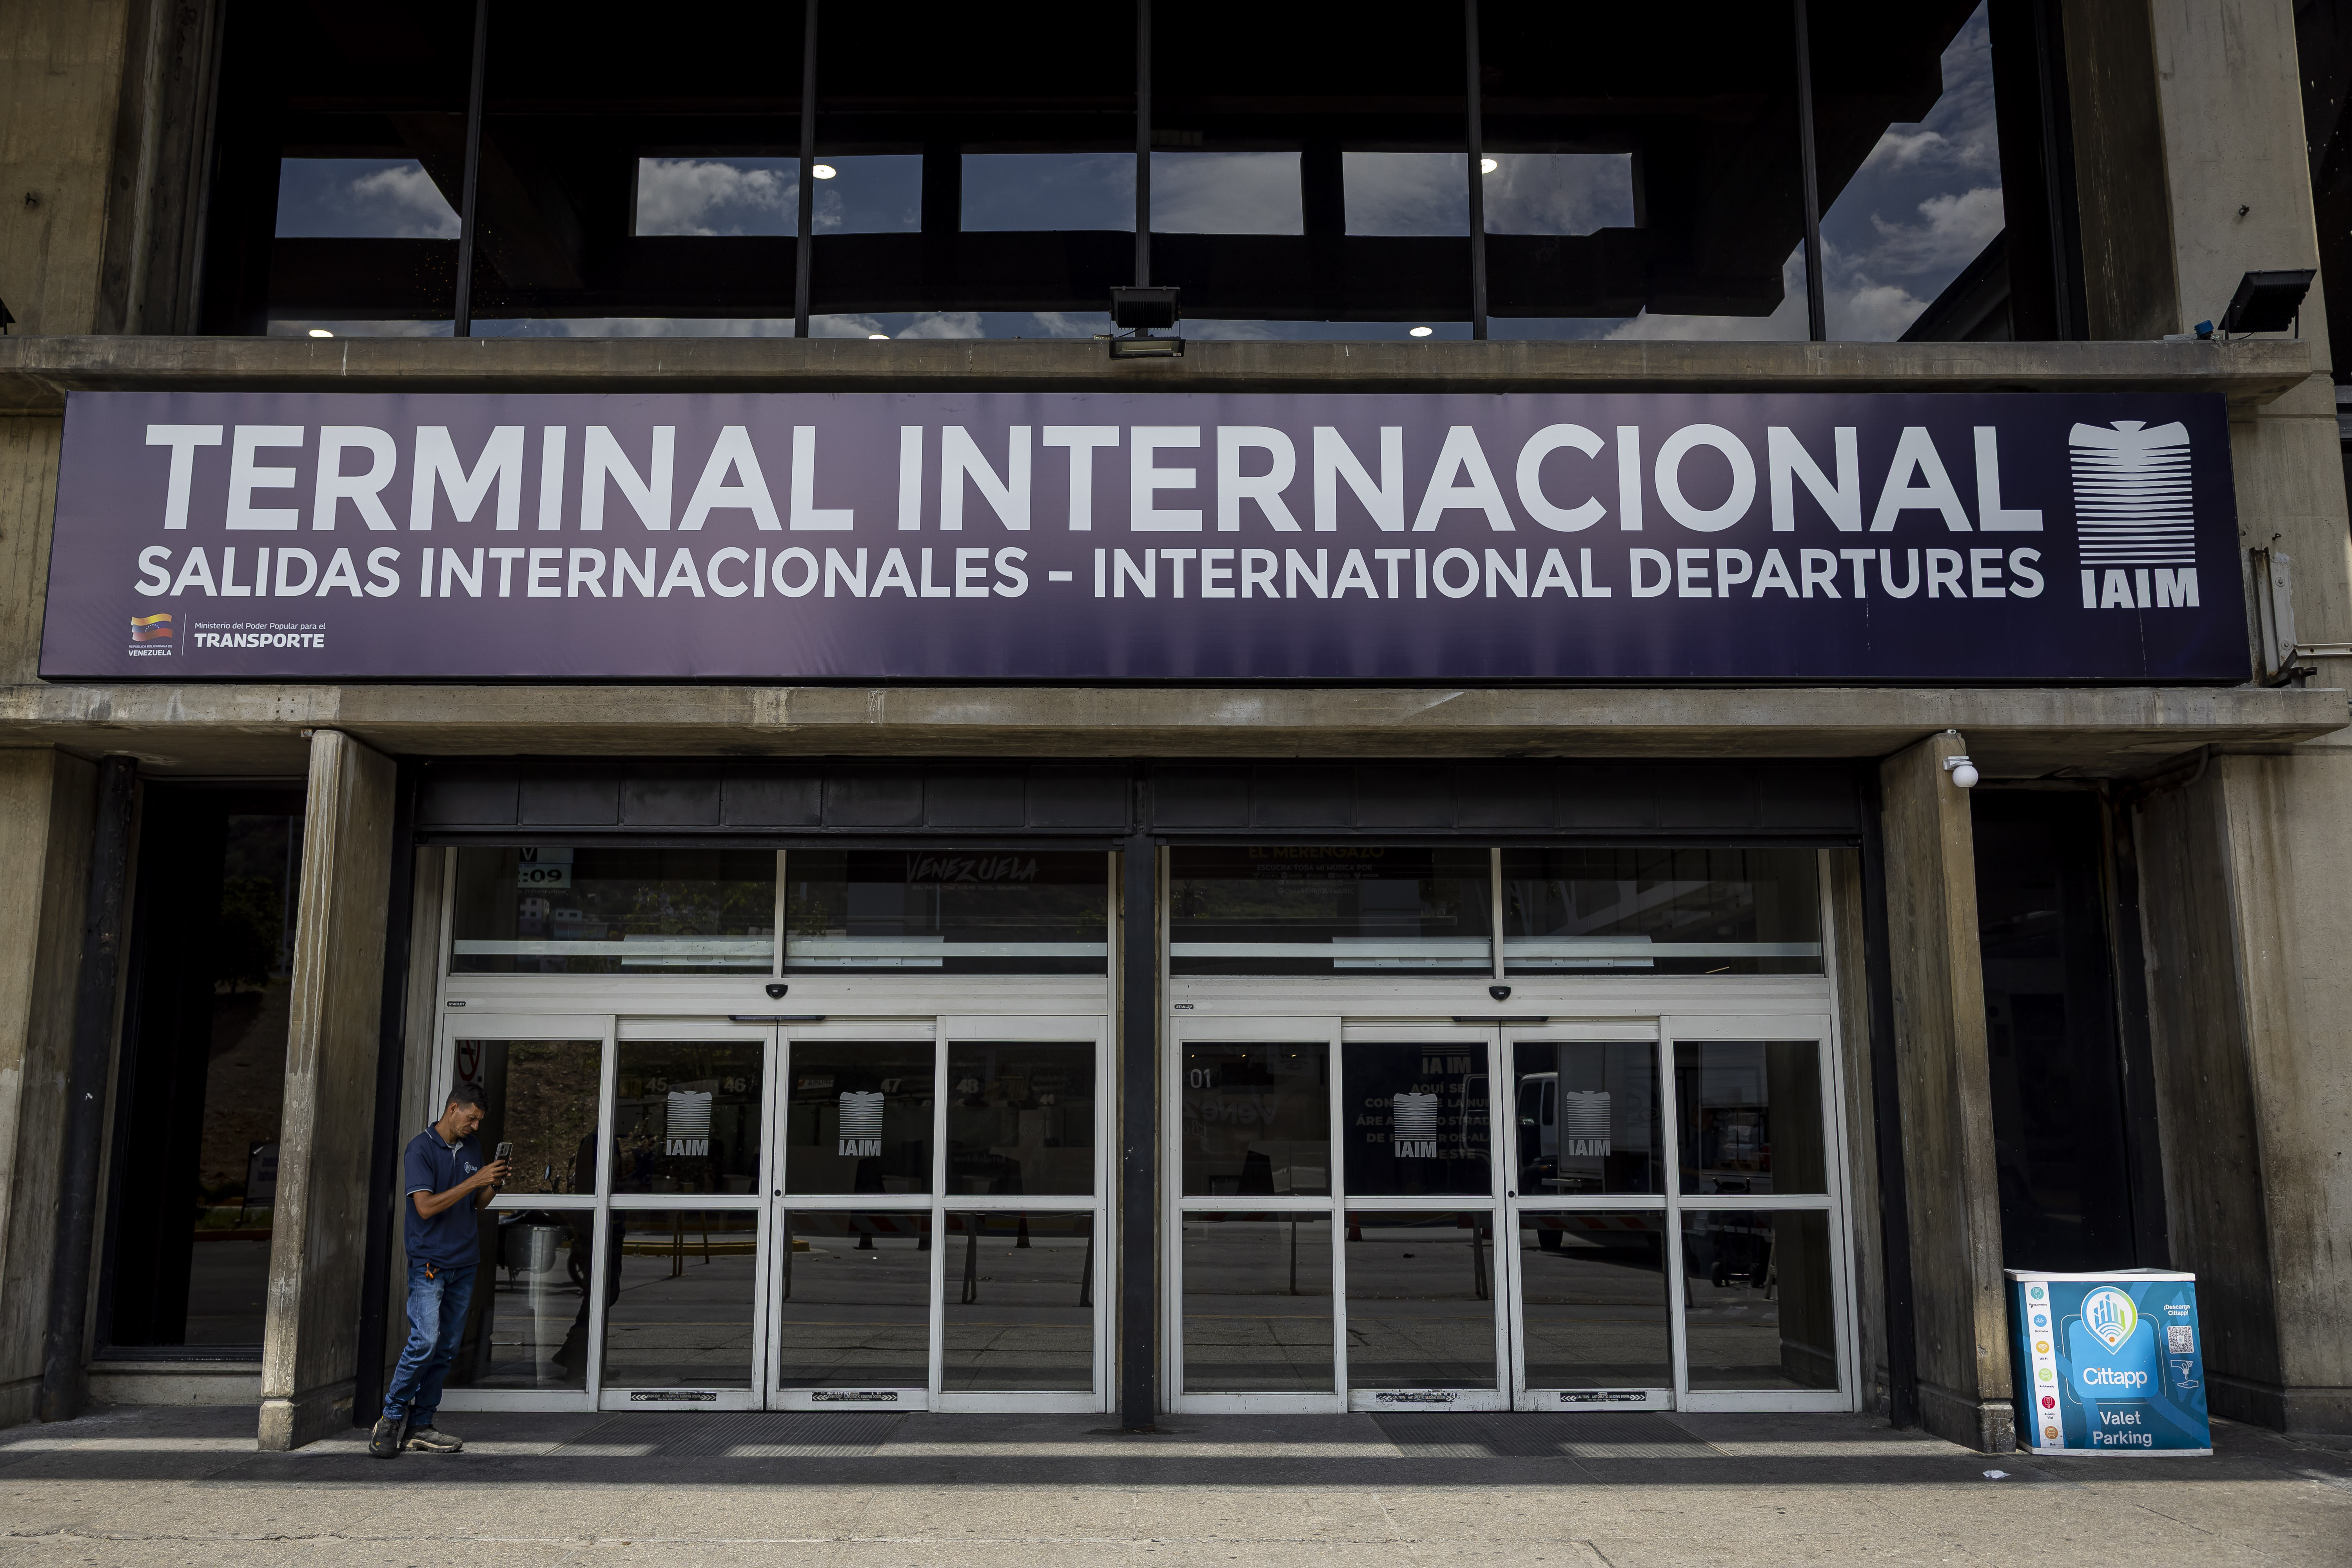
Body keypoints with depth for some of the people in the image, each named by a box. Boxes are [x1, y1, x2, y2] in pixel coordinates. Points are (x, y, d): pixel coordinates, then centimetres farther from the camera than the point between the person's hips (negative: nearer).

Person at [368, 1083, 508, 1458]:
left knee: (447, 1348, 5)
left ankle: (420, 1426, 12)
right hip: (429, 1260, -6)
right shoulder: (421, 1148, -7)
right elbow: (426, 1206, -16)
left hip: (464, 1262, 6)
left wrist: (493, 1185, -2)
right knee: (425, 1342, -16)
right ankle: (392, 1416, 1)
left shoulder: (473, 1147, 13)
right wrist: (475, 1180, -19)